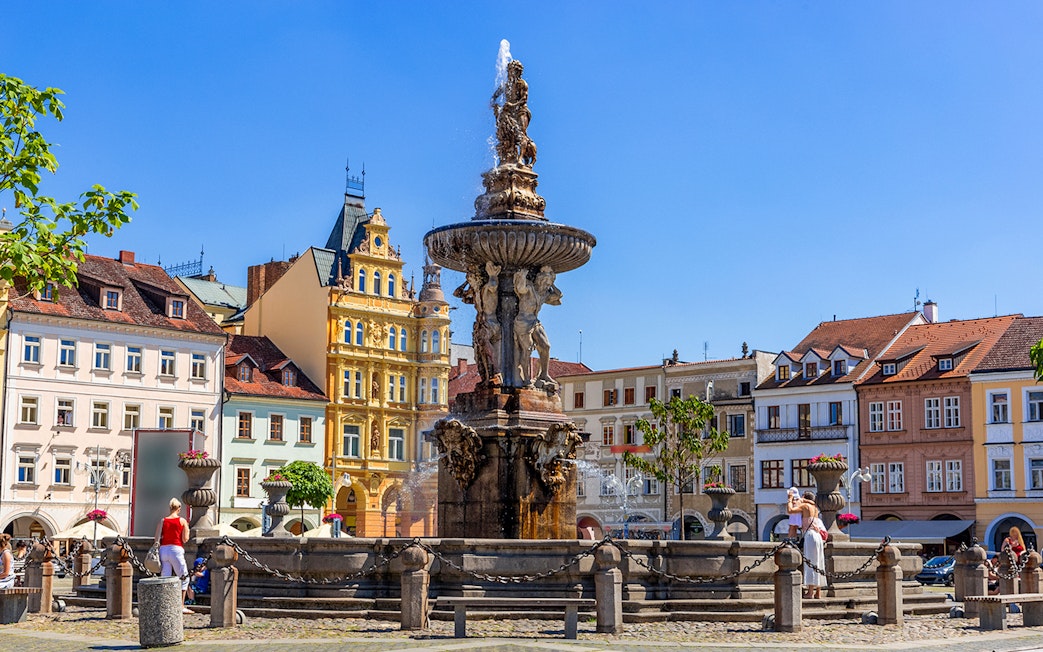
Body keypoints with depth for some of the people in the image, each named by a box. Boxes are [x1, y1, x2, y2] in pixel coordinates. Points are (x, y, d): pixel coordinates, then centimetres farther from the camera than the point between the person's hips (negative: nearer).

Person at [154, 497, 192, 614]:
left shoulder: (163, 521, 8)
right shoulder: (182, 521, 2)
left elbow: (157, 539, 2)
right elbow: (185, 539, -1)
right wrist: (187, 529, 15)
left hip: (163, 550, 3)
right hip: (176, 549, -3)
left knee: (165, 579, 6)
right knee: (184, 578, 7)